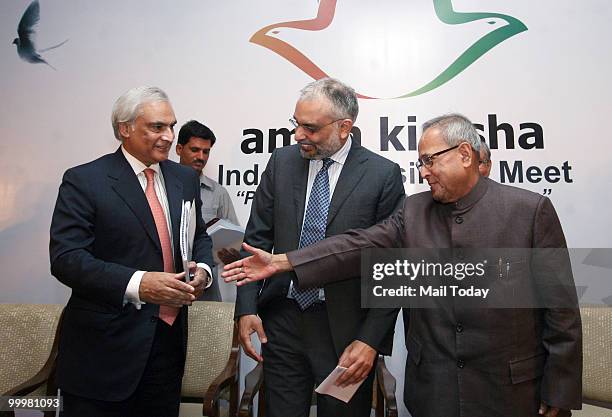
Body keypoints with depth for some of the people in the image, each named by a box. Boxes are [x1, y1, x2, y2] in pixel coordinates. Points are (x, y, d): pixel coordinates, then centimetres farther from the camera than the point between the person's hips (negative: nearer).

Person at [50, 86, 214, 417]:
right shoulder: (84, 180, -8)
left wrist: (202, 268, -5)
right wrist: (137, 284, -27)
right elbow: (66, 257, -14)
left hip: (170, 337, 5)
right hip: (105, 346, -4)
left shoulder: (184, 178, 8)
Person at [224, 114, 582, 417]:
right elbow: (359, 246, -7)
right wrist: (281, 261, -14)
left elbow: (561, 310, -6)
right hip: (432, 388, 3)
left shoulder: (531, 210, -8)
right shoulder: (415, 210, 1)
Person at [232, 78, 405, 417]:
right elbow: (257, 238, 4)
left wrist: (371, 339, -11)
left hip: (346, 328, -2)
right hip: (282, 320, 3)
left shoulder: (383, 175, -9)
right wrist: (247, 308, -3)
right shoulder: (282, 162, 1)